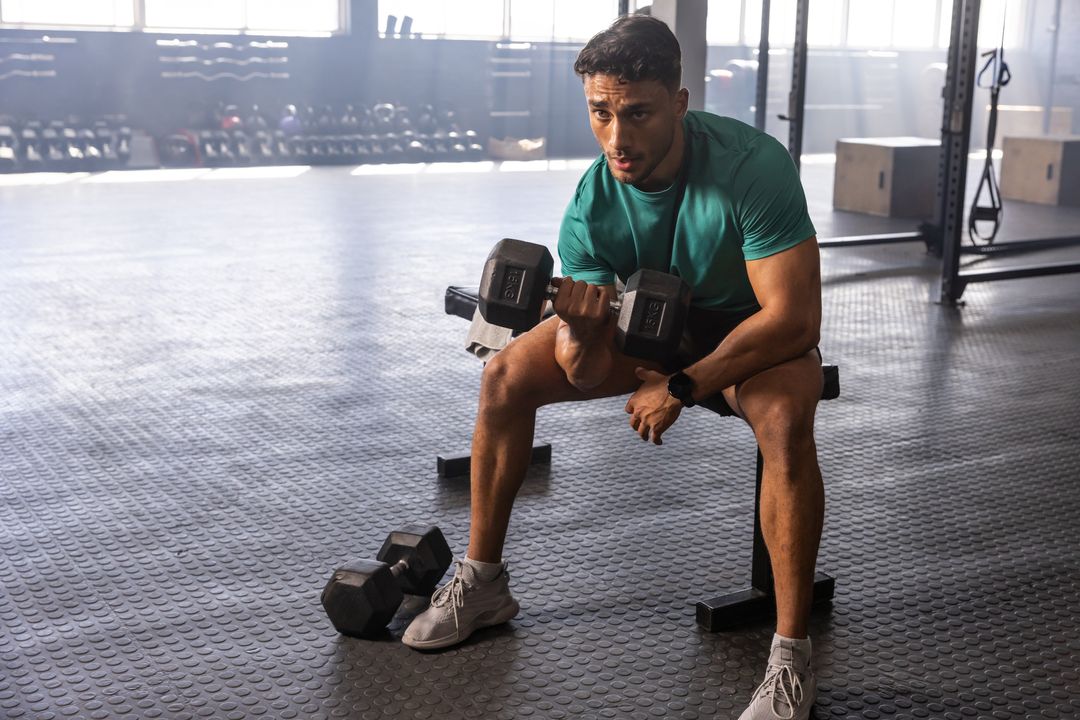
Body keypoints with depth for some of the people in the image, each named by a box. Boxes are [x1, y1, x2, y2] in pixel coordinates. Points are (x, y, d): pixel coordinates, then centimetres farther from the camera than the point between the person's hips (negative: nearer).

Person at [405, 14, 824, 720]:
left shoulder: (751, 167, -32)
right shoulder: (591, 207, -20)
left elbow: (794, 318, -31)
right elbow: (587, 375, -17)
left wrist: (682, 387, -27)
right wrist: (583, 333, -41)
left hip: (755, 331, -4)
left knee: (784, 418, -38)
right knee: (505, 378, -10)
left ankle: (792, 658, -24)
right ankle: (483, 582, 6)